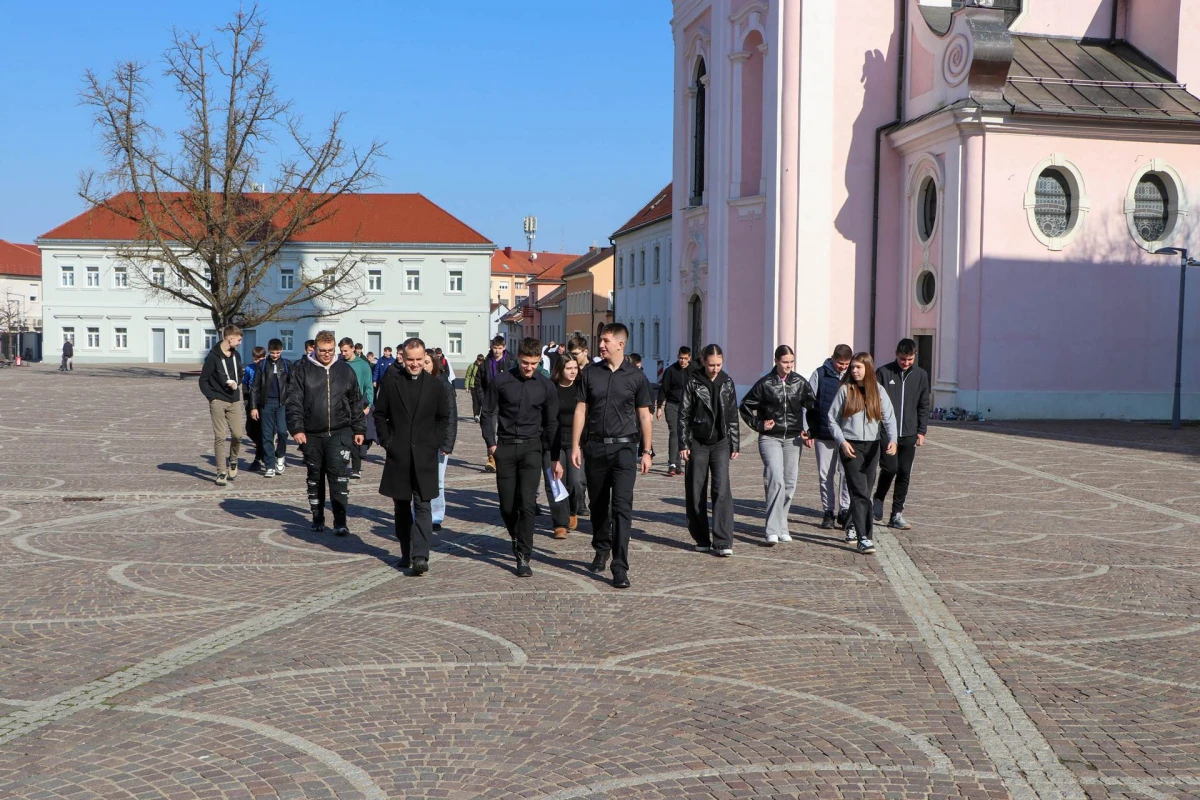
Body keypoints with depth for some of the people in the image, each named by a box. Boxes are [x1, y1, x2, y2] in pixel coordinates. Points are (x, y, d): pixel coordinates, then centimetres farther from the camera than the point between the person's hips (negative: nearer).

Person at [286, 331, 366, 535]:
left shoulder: (345, 370, 6)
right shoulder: (302, 370, 0)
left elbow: (356, 402, 12)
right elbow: (293, 401, -3)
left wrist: (359, 429, 10)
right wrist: (296, 428, -12)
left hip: (340, 433, -1)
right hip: (312, 435, 1)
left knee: (339, 475, -11)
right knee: (315, 477, 12)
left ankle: (340, 521, -7)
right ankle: (317, 518, 26)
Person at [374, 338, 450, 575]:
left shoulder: (434, 385, 2)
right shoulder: (390, 382, 1)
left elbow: (443, 417, 11)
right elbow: (380, 414, 8)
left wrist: (435, 442, 1)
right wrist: (386, 440, -1)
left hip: (424, 456, -1)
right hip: (398, 455, 1)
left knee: (422, 506, -8)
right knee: (402, 507, 11)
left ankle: (420, 556, -11)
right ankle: (406, 553, 22)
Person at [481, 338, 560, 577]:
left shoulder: (546, 386, 2)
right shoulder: (500, 382, -1)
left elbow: (551, 423, 8)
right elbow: (488, 414, 7)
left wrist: (555, 458, 8)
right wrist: (491, 443, -4)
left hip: (531, 448, -1)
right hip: (505, 447, 1)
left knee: (526, 504, -10)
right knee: (507, 505, 5)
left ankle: (523, 557, -4)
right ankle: (515, 537, 36)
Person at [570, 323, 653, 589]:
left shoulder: (636, 376, 0)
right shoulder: (590, 372, 4)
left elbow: (644, 416, 4)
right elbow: (581, 410, 7)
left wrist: (647, 451, 0)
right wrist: (575, 445, 2)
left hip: (624, 448, -3)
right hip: (595, 447, 3)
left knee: (622, 507, -9)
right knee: (598, 504, 13)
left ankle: (620, 567, -10)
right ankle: (601, 550, 34)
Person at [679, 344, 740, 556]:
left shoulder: (727, 383, 6)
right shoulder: (693, 382, -2)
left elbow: (733, 415, 11)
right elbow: (683, 414, -1)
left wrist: (735, 445, 10)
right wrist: (683, 444, -6)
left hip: (720, 443, 1)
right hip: (697, 443, -1)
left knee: (722, 489, -10)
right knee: (696, 492, 3)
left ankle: (722, 542, -11)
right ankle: (702, 540, 15)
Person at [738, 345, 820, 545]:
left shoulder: (800, 383, 3)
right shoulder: (765, 383, -5)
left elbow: (813, 408, 14)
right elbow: (746, 406, 4)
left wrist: (811, 431, 5)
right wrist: (759, 424, -6)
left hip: (793, 439, 4)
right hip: (770, 438, -3)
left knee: (789, 484, 7)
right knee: (776, 481, -17)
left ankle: (782, 528, 20)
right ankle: (773, 531, -17)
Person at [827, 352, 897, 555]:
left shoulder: (878, 391, 6)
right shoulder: (845, 390, -1)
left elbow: (889, 418, 0)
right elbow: (831, 418, 1)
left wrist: (892, 439, -17)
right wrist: (842, 441, -10)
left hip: (872, 446, 3)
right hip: (850, 446, -3)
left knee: (864, 491, 11)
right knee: (860, 492, -11)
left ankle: (854, 525, 32)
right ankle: (864, 538, -13)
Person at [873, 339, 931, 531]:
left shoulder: (921, 375, 7)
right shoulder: (883, 372, -3)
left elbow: (923, 406, 12)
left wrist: (921, 431, 7)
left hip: (909, 434, 3)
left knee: (904, 473, 4)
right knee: (890, 468, -13)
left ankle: (897, 515, 11)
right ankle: (878, 501, 13)